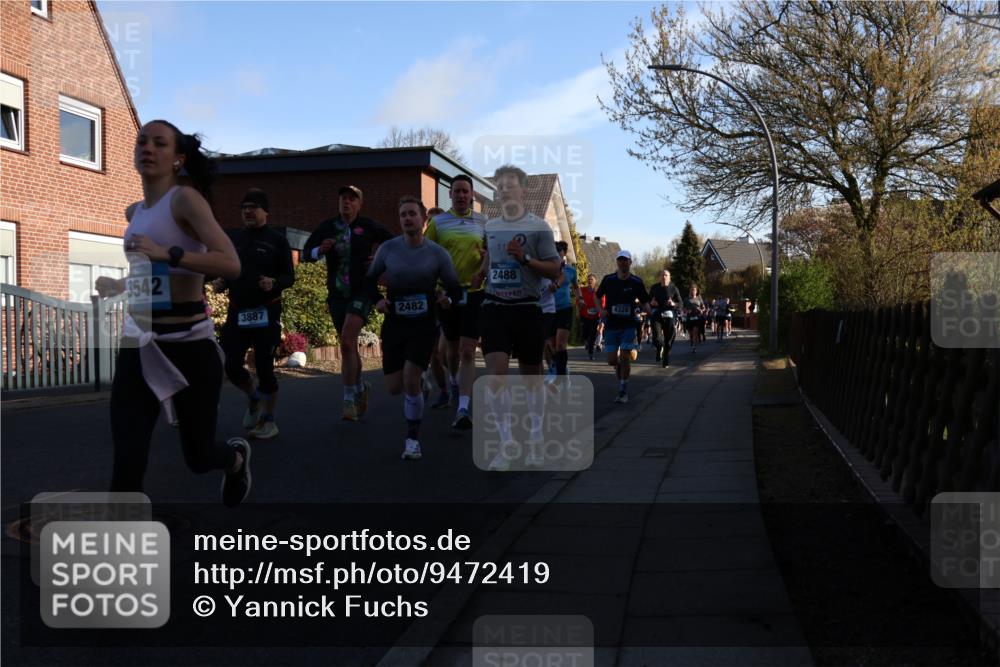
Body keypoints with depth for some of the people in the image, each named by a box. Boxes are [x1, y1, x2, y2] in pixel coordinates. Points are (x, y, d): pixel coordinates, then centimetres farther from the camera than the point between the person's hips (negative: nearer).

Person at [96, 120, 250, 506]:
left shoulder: (186, 198, -9)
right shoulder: (134, 212, 12)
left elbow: (231, 264, -23)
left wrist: (167, 253, -30)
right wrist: (119, 286, 19)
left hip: (189, 344, -5)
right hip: (139, 345, 6)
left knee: (199, 456, 11)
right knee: (126, 463, -6)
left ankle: (235, 457, 47)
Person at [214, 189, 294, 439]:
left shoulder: (277, 240, -1)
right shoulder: (233, 238, 12)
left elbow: (289, 276, -4)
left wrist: (274, 283, -25)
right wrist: (219, 282, -3)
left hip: (266, 313, -4)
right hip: (237, 312, 4)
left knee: (264, 366, -3)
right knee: (229, 365, -2)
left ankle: (268, 420, 15)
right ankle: (254, 398, 29)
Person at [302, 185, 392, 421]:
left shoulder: (368, 227, 0)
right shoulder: (327, 227, 8)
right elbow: (305, 254, 9)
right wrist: (319, 250, -11)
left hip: (362, 291, -4)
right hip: (337, 293, 4)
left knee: (347, 341, -20)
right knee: (348, 346, 13)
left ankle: (349, 399, -15)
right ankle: (360, 388, 36)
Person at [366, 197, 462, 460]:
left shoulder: (437, 253, -5)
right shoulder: (387, 248, -2)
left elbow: (455, 288, 1)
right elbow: (370, 280, 11)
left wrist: (448, 299, -21)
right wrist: (376, 300, -8)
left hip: (424, 325, -2)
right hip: (394, 324, 2)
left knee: (410, 380, -17)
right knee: (394, 387, 4)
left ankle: (413, 438, 1)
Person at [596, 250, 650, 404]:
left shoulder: (636, 282, -3)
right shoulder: (608, 279, -1)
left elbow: (644, 302, 4)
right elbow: (598, 296, 13)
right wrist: (601, 310, -5)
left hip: (628, 325, -2)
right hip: (611, 325, 2)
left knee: (625, 358, -10)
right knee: (612, 360, 0)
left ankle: (623, 391, 2)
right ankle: (621, 376, 32)